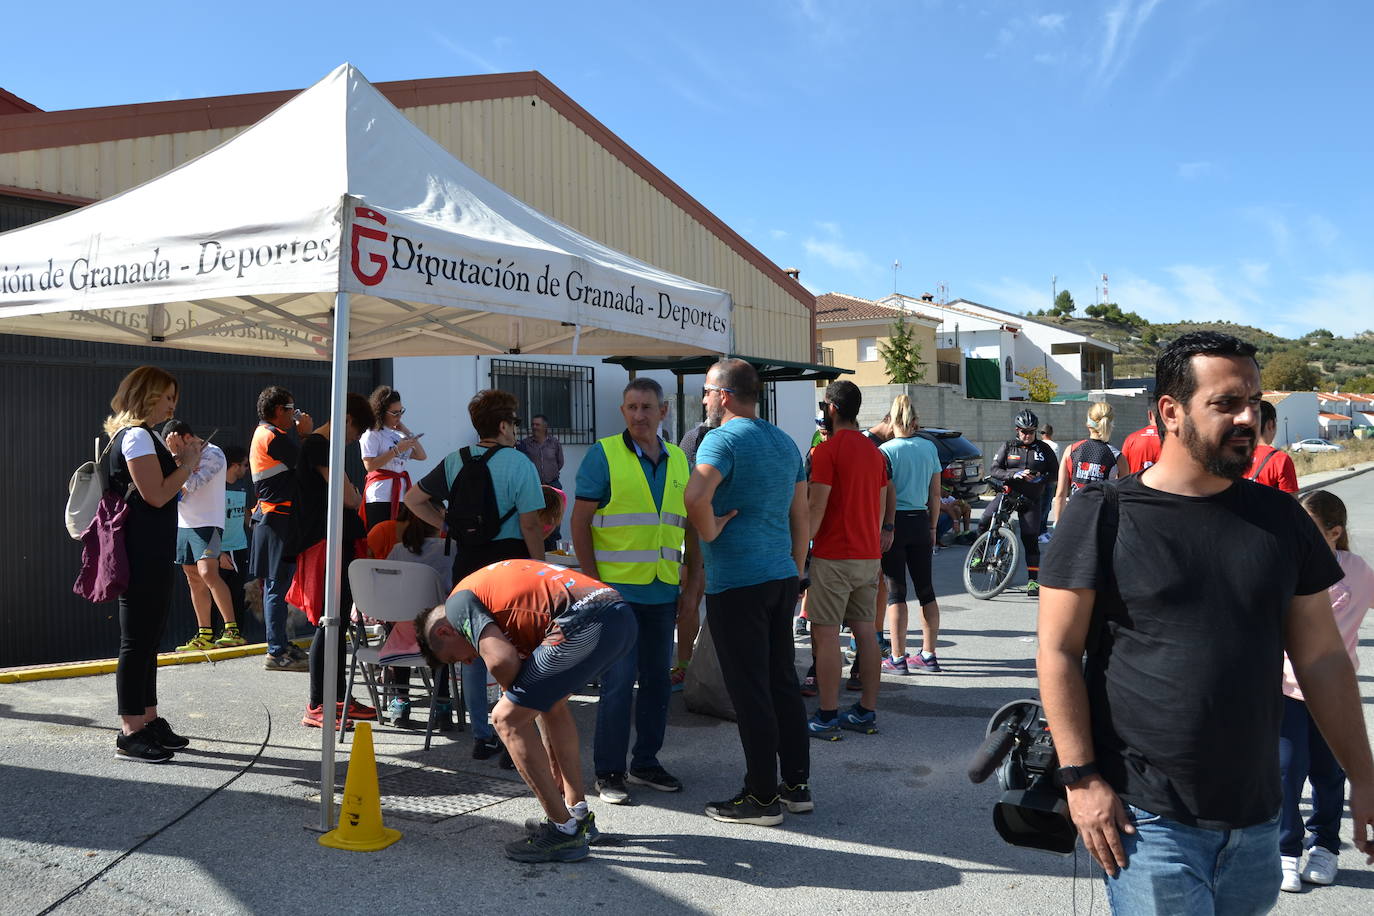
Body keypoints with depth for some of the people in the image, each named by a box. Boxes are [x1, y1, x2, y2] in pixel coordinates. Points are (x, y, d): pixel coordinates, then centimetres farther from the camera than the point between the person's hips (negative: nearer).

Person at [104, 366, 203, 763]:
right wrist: (188, 464, -7)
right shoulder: (136, 436, -12)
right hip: (142, 556, -11)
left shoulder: (139, 436, 19)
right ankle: (130, 734, 0)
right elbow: (156, 495, -19)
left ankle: (149, 721, 23)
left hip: (151, 555, 11)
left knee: (147, 640, 15)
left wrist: (181, 463, 12)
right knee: (136, 642, -5)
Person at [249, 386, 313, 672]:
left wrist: (301, 435, 13)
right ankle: (277, 652, -6)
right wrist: (305, 434, 0)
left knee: (275, 584, 15)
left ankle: (280, 644, 24)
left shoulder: (263, 434, 18)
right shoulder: (274, 437, -14)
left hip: (271, 516, 11)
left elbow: (293, 464, 15)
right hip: (280, 518, -11)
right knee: (277, 586, -8)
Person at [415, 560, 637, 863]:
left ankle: (564, 831, 10)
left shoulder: (457, 603, 9)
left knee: (507, 719, 5)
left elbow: (501, 659, -12)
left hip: (586, 623, -10)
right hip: (623, 614, 10)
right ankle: (578, 814, 36)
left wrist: (513, 691, 14)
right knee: (550, 701, 31)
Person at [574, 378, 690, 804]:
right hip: (617, 589, -5)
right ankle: (609, 771, 10)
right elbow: (580, 522, -6)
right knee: (618, 681, -3)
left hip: (663, 590, 5)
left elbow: (690, 526, 18)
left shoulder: (678, 460, 11)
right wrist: (594, 584, -12)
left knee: (658, 679, 12)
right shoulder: (603, 454, -5)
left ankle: (646, 762, 26)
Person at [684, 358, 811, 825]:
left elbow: (695, 495, -31)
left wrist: (710, 533, -14)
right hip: (781, 576, 8)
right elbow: (801, 516, 17)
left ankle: (762, 797, 6)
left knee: (750, 691, -1)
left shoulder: (724, 439, -12)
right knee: (784, 682, 14)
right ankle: (797, 785, 21)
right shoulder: (785, 441, 13)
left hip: (736, 583, -8)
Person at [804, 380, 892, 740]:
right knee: (865, 632, 10)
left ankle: (827, 719, 0)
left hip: (833, 557, -8)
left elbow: (816, 507, -16)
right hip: (869, 556, 8)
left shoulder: (827, 450, -12)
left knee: (826, 636, -3)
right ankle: (866, 713, 16)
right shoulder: (874, 451, 13)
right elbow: (882, 505, 16)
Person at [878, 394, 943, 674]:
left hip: (894, 523, -4)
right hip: (920, 522, 4)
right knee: (925, 589, 12)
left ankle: (898, 658, 2)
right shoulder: (929, 448, 5)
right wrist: (932, 528, 17)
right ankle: (928, 654, 18)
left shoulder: (886, 450, -8)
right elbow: (935, 494, 8)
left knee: (896, 591, 0)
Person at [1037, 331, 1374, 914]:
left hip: (1256, 821, 5)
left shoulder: (1280, 519, 5)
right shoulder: (1102, 515, -8)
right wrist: (1080, 777, -12)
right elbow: (1058, 652, -9)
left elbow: (1321, 658, 11)